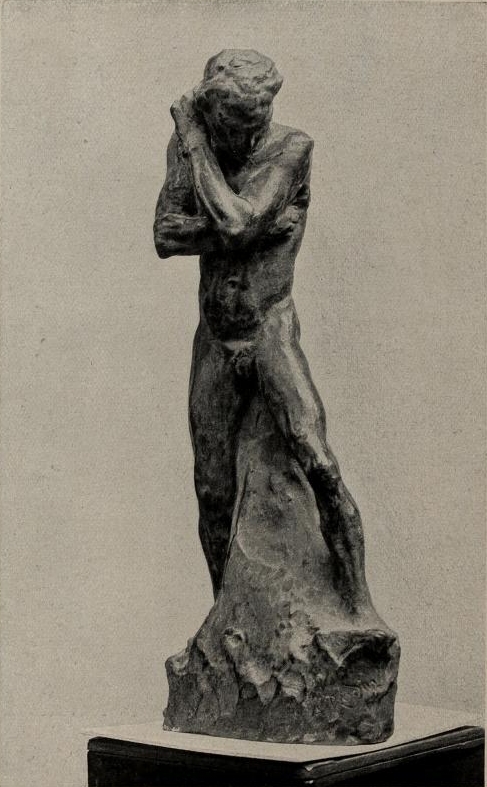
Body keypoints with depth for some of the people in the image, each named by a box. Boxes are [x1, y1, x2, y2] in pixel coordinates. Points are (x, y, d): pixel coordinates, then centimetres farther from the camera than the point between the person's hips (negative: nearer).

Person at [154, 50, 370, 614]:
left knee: (318, 464, -23)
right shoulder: (188, 148, 1)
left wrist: (196, 145, -17)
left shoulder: (292, 148, -12)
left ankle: (359, 611, -14)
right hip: (214, 341, 4)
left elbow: (236, 224, -26)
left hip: (272, 333, -4)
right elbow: (165, 237, -12)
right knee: (213, 492, 9)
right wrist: (258, 225, -20)